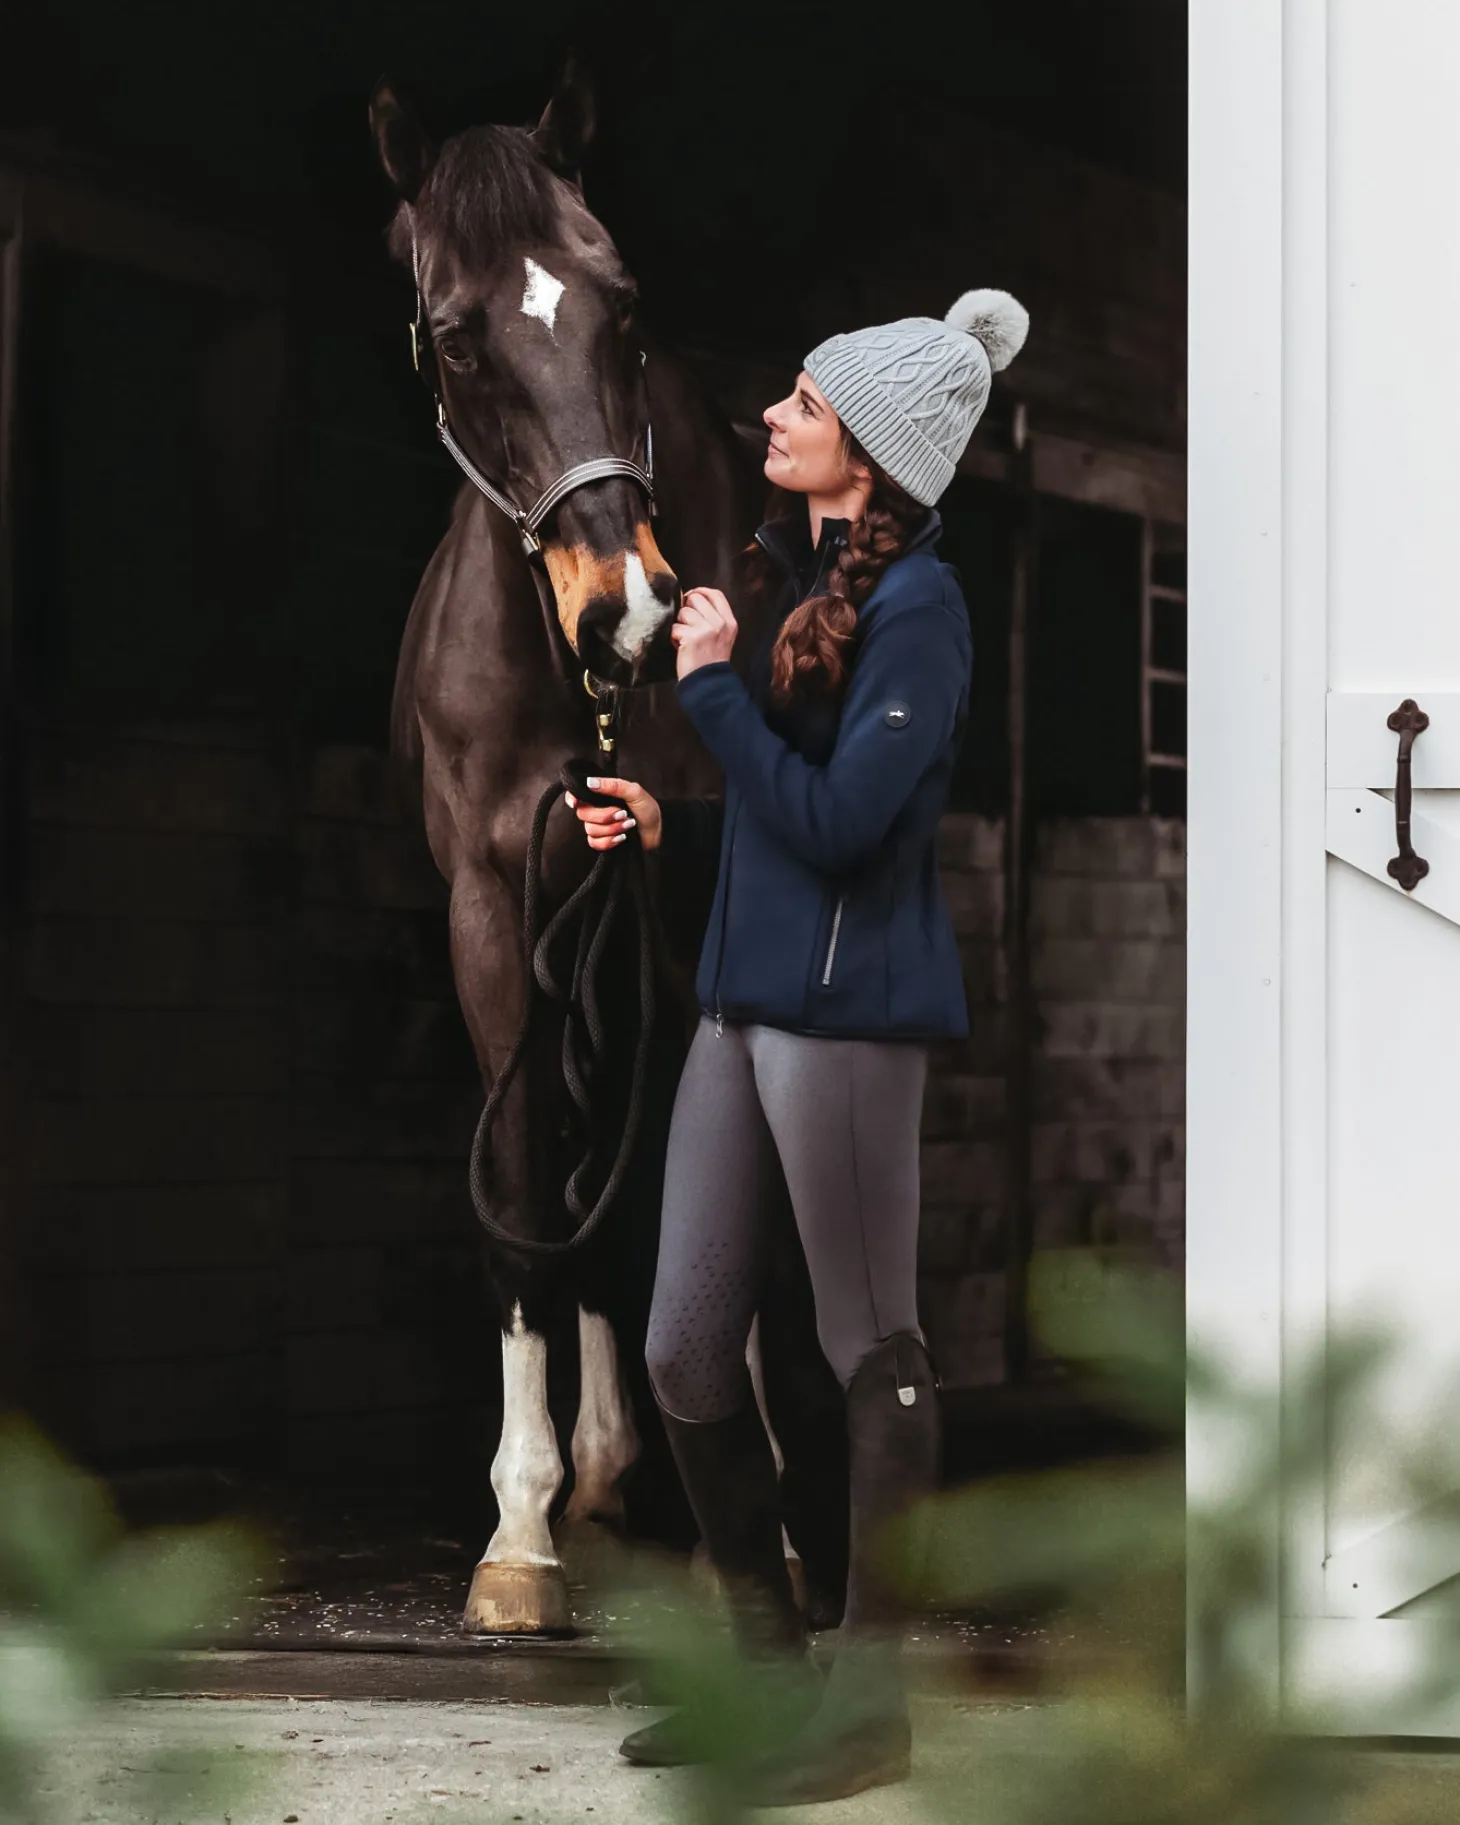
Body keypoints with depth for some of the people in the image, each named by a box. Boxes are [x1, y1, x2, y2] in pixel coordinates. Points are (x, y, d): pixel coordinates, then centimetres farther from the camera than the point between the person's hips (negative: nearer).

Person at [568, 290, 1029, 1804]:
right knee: (686, 1352, 10)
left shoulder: (915, 609, -11)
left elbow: (838, 819, -19)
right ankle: (770, 1666, 23)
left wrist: (714, 685, -13)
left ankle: (868, 1705, 8)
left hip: (848, 1010, -9)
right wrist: (673, 824, 12)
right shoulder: (810, 584, 16)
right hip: (746, 998, 9)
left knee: (874, 1356, 0)